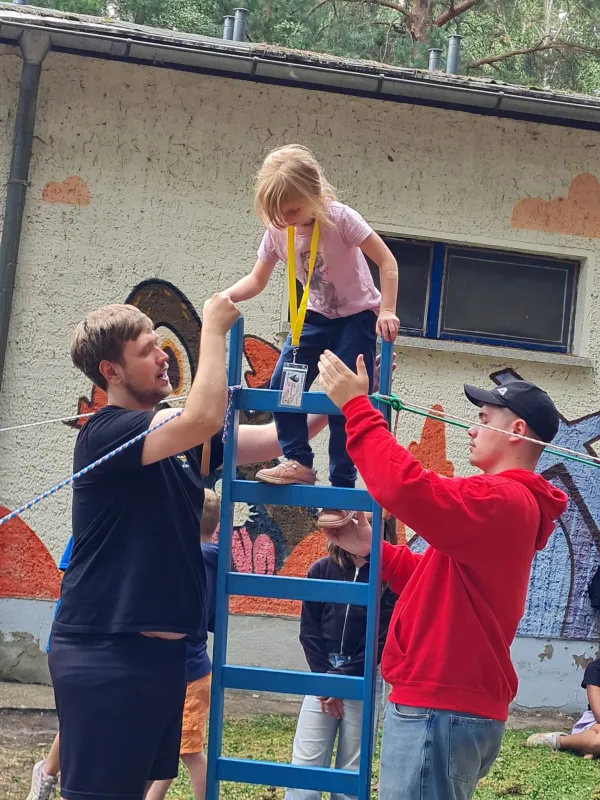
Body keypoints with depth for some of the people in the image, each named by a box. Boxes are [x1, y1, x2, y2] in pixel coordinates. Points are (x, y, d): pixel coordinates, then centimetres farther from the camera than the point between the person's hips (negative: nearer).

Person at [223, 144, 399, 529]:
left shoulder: (340, 218, -25)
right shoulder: (277, 231, -11)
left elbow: (387, 261, -22)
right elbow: (257, 280, 0)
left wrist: (387, 312, -30)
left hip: (358, 315, -5)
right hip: (317, 316, 5)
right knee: (283, 383, -11)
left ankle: (342, 488, 0)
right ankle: (299, 461, 3)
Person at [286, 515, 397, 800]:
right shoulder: (321, 570, 4)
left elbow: (380, 641, -7)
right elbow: (308, 631, 4)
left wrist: (342, 680, -11)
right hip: (322, 675, 2)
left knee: (352, 773, 2)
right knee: (304, 766, -3)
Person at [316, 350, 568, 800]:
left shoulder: (501, 501, -15)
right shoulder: (510, 503, 21)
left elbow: (407, 488, -30)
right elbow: (438, 581, 22)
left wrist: (355, 405, -21)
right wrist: (373, 550, 9)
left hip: (441, 710, -11)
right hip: (452, 702, 11)